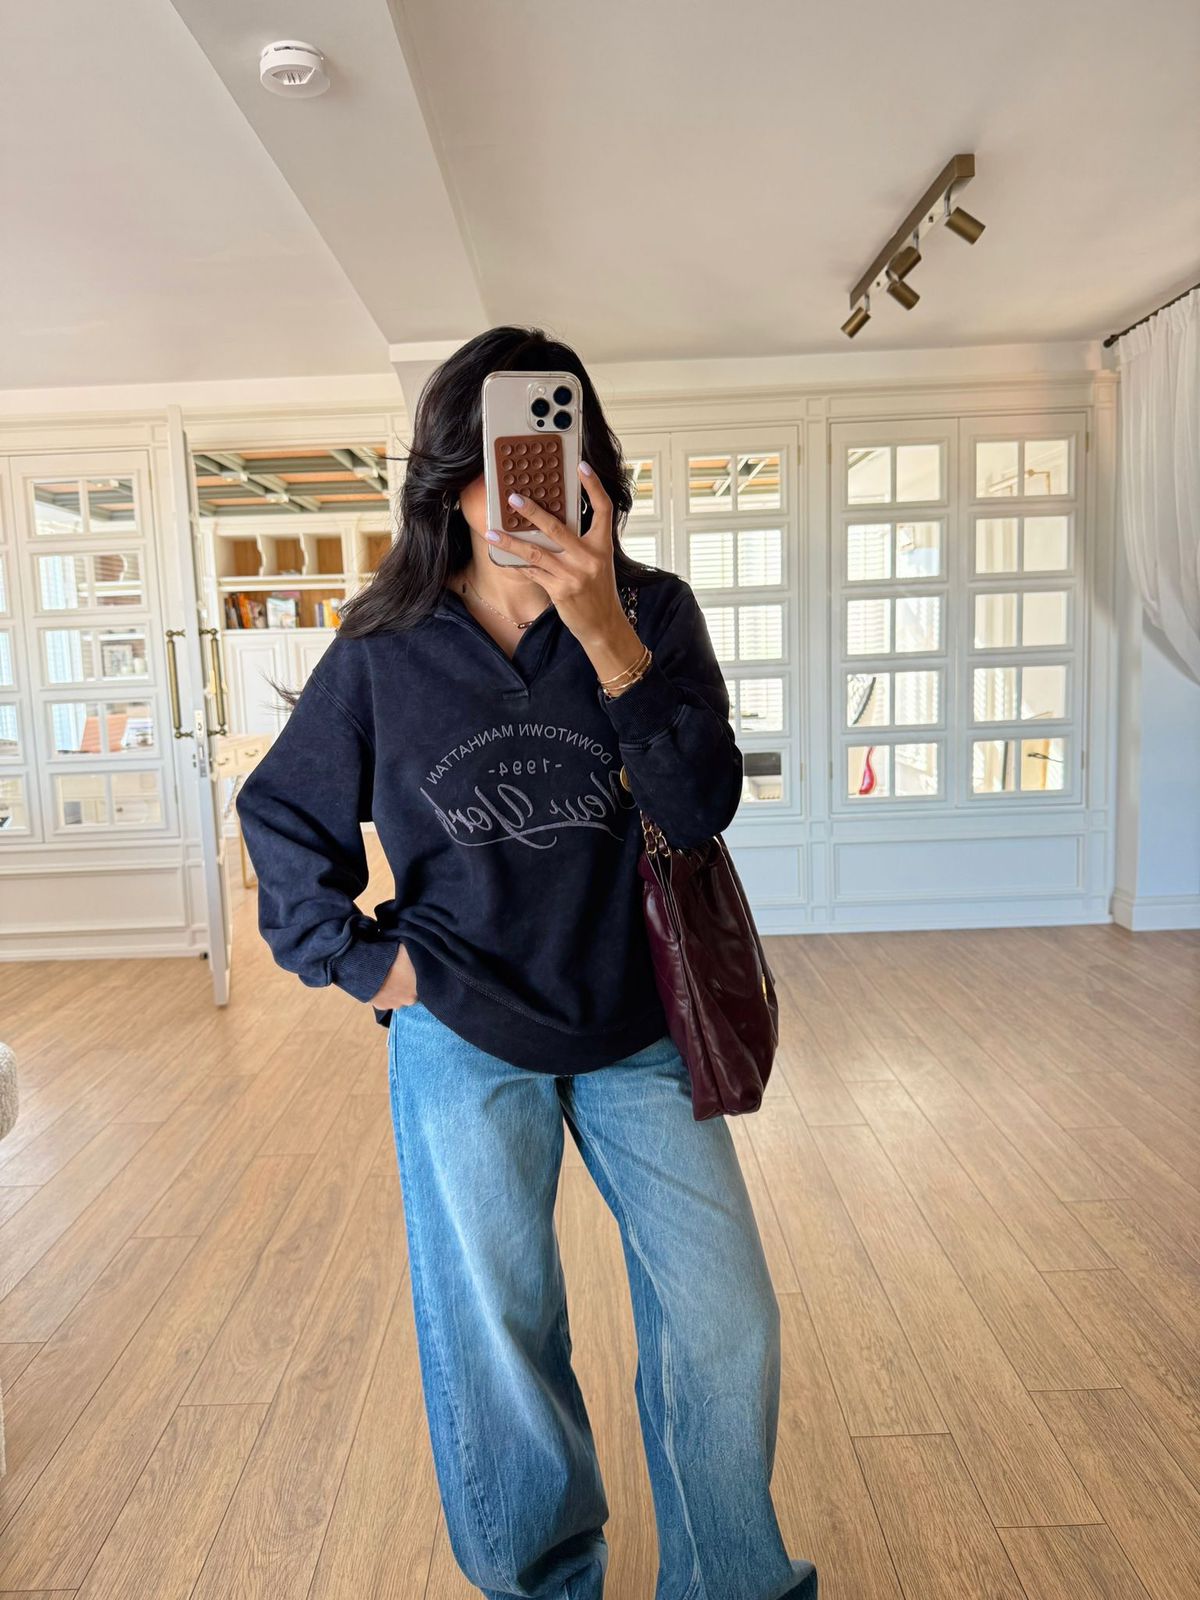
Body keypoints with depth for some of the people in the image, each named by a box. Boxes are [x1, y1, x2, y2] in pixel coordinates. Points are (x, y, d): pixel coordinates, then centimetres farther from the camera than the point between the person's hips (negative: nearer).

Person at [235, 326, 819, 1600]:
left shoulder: (652, 612, -4)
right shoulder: (383, 650, -4)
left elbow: (701, 806, -17)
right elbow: (280, 816, 8)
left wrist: (604, 632, -27)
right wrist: (356, 960, 0)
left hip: (638, 1031, 1)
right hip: (464, 1041, 0)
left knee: (725, 1322, 6)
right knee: (496, 1348, 13)